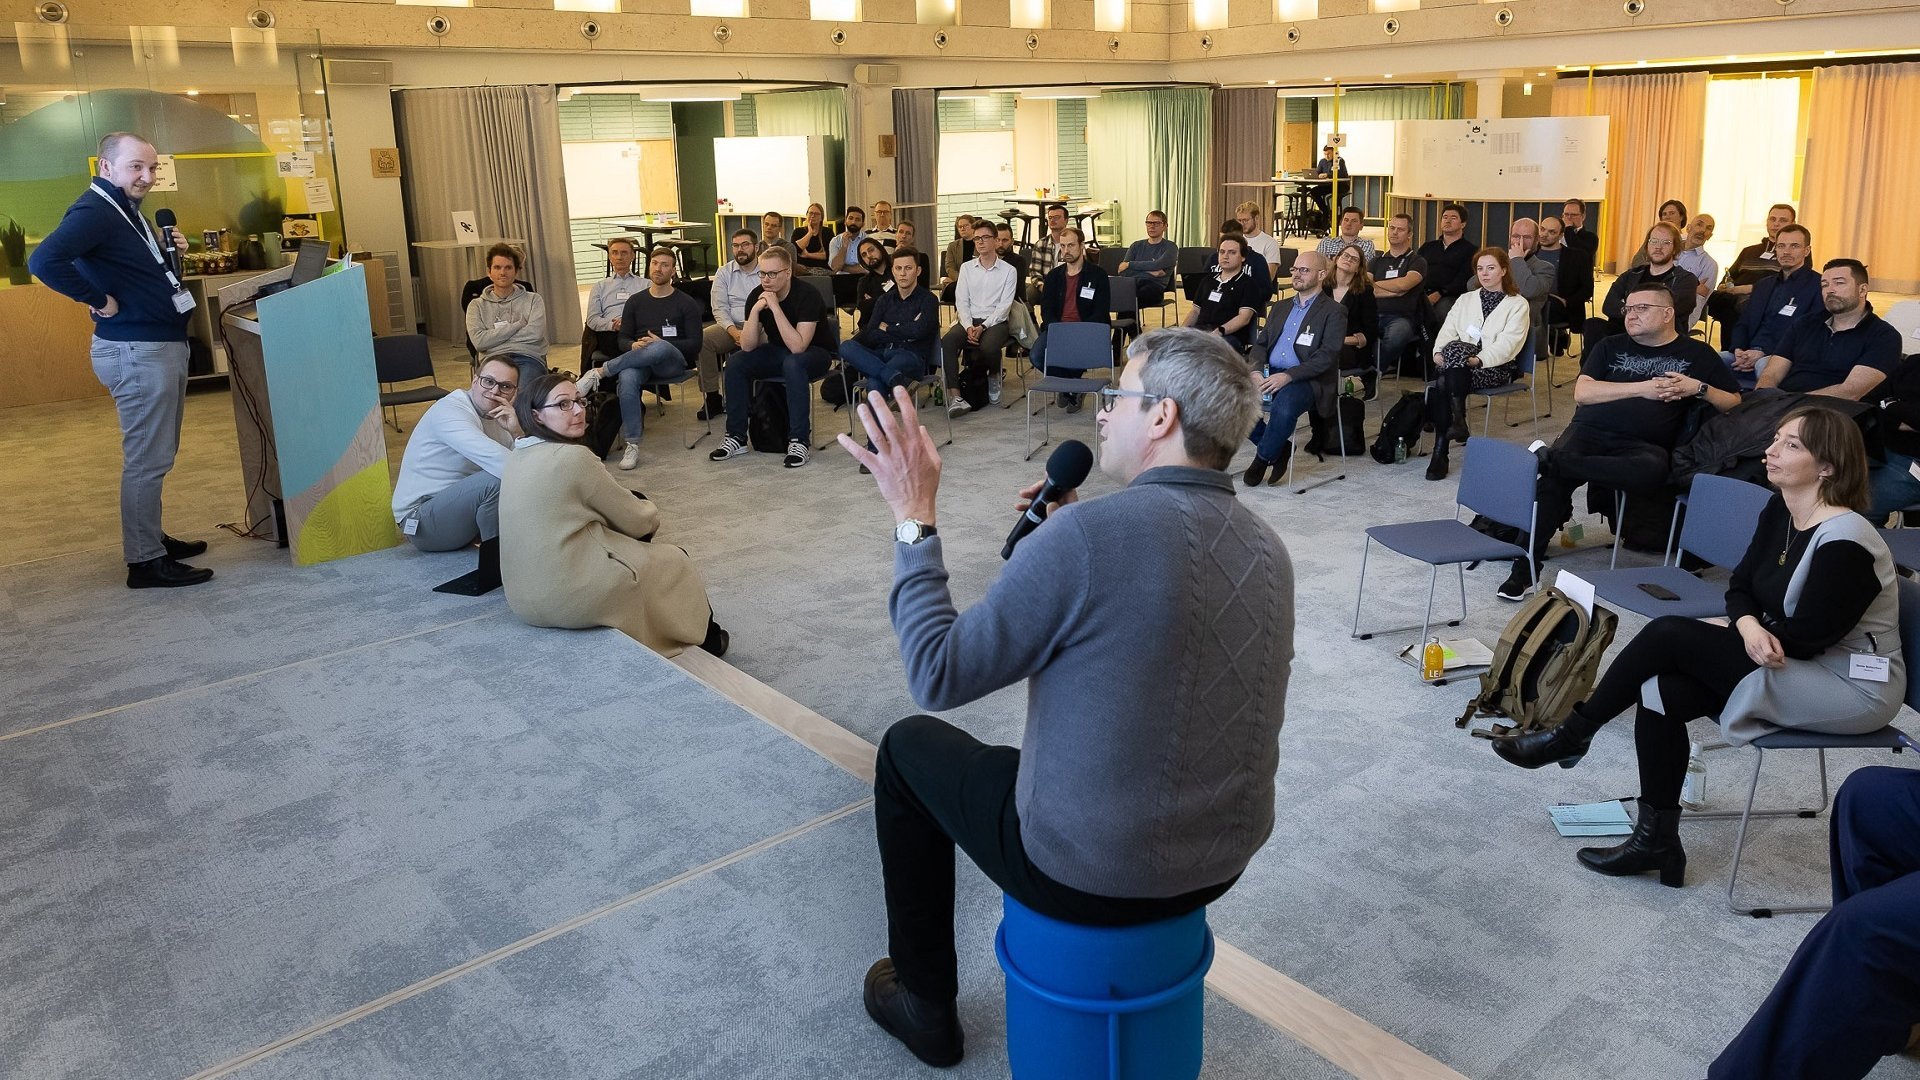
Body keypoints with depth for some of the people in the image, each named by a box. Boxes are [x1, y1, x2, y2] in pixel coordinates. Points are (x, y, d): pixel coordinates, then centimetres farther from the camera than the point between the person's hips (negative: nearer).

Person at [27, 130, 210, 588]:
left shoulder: (124, 208, 15)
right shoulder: (94, 211, -16)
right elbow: (44, 260, -30)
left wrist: (164, 248, 7)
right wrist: (99, 300, -22)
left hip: (163, 344, 10)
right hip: (136, 350, -10)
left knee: (157, 453, 18)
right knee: (146, 459, -5)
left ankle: (151, 537, 30)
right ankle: (145, 561, 1)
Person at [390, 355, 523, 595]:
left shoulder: (498, 417, 8)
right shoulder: (450, 411, -19)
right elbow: (495, 458, -36)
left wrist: (516, 432, -20)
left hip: (458, 513, 9)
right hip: (422, 521, -9)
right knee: (497, 481, -31)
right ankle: (495, 567, -17)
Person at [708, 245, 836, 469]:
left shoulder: (807, 295, -24)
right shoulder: (756, 296, -8)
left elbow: (798, 347, -34)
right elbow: (747, 346, -13)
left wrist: (775, 307, -35)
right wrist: (755, 310, -27)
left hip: (815, 352, -6)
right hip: (778, 352, 6)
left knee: (793, 363, -38)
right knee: (735, 364, -15)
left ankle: (799, 440, -30)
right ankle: (737, 437, -6)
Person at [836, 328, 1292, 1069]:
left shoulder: (1087, 533, -25)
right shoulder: (1267, 548, -1)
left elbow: (937, 677, -17)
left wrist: (914, 516, -10)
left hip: (1088, 872, -6)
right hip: (1222, 860, 7)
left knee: (909, 747, 18)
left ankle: (926, 1003, 32)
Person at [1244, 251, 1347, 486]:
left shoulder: (1334, 311, 2)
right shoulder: (1280, 307, 24)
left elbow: (1327, 356, -10)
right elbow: (1261, 343, 18)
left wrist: (1288, 376, -22)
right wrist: (1257, 371, -6)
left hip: (1307, 380, -6)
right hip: (1270, 374, 6)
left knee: (1284, 406, -38)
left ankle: (1263, 459, -10)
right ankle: (1278, 448, -1)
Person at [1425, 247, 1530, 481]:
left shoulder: (1517, 304, 10)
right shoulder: (1466, 299, 25)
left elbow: (1508, 342, -6)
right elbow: (1448, 330, 10)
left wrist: (1479, 359, -23)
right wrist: (1439, 352, -12)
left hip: (1496, 368, -3)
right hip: (1460, 365, 3)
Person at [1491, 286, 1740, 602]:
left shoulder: (1696, 354, 16)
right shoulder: (1611, 347, 18)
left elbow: (1735, 403, 15)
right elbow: (1582, 393, 2)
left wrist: (1699, 389, -4)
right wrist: (1641, 388, -7)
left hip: (1643, 445, -1)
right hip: (1589, 432, 1)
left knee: (1653, 470, -40)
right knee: (1551, 478, -31)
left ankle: (1553, 460, -34)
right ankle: (1525, 568, -29)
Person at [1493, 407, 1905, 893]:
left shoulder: (1844, 542, -22)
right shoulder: (1779, 512, 3)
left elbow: (1808, 637, -21)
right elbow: (1740, 588, 5)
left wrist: (1740, 631, -7)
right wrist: (1749, 626, -18)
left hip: (1854, 687, -8)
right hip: (1798, 668, 8)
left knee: (1668, 634, -19)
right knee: (1660, 692, -11)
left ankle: (1572, 734, -3)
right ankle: (1656, 841, -2)